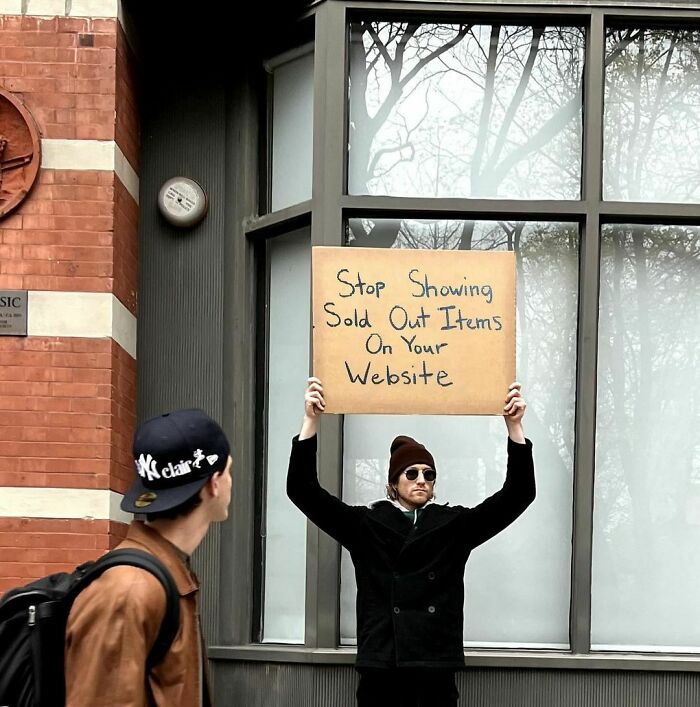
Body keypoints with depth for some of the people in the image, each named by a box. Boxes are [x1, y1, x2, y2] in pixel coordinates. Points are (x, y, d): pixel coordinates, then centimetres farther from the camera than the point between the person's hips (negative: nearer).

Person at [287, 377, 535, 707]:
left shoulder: (455, 524, 8)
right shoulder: (365, 524, 6)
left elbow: (518, 494, 1)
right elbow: (303, 491, -2)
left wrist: (514, 426, -11)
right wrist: (311, 419, -13)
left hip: (436, 670, 1)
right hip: (380, 670, -1)